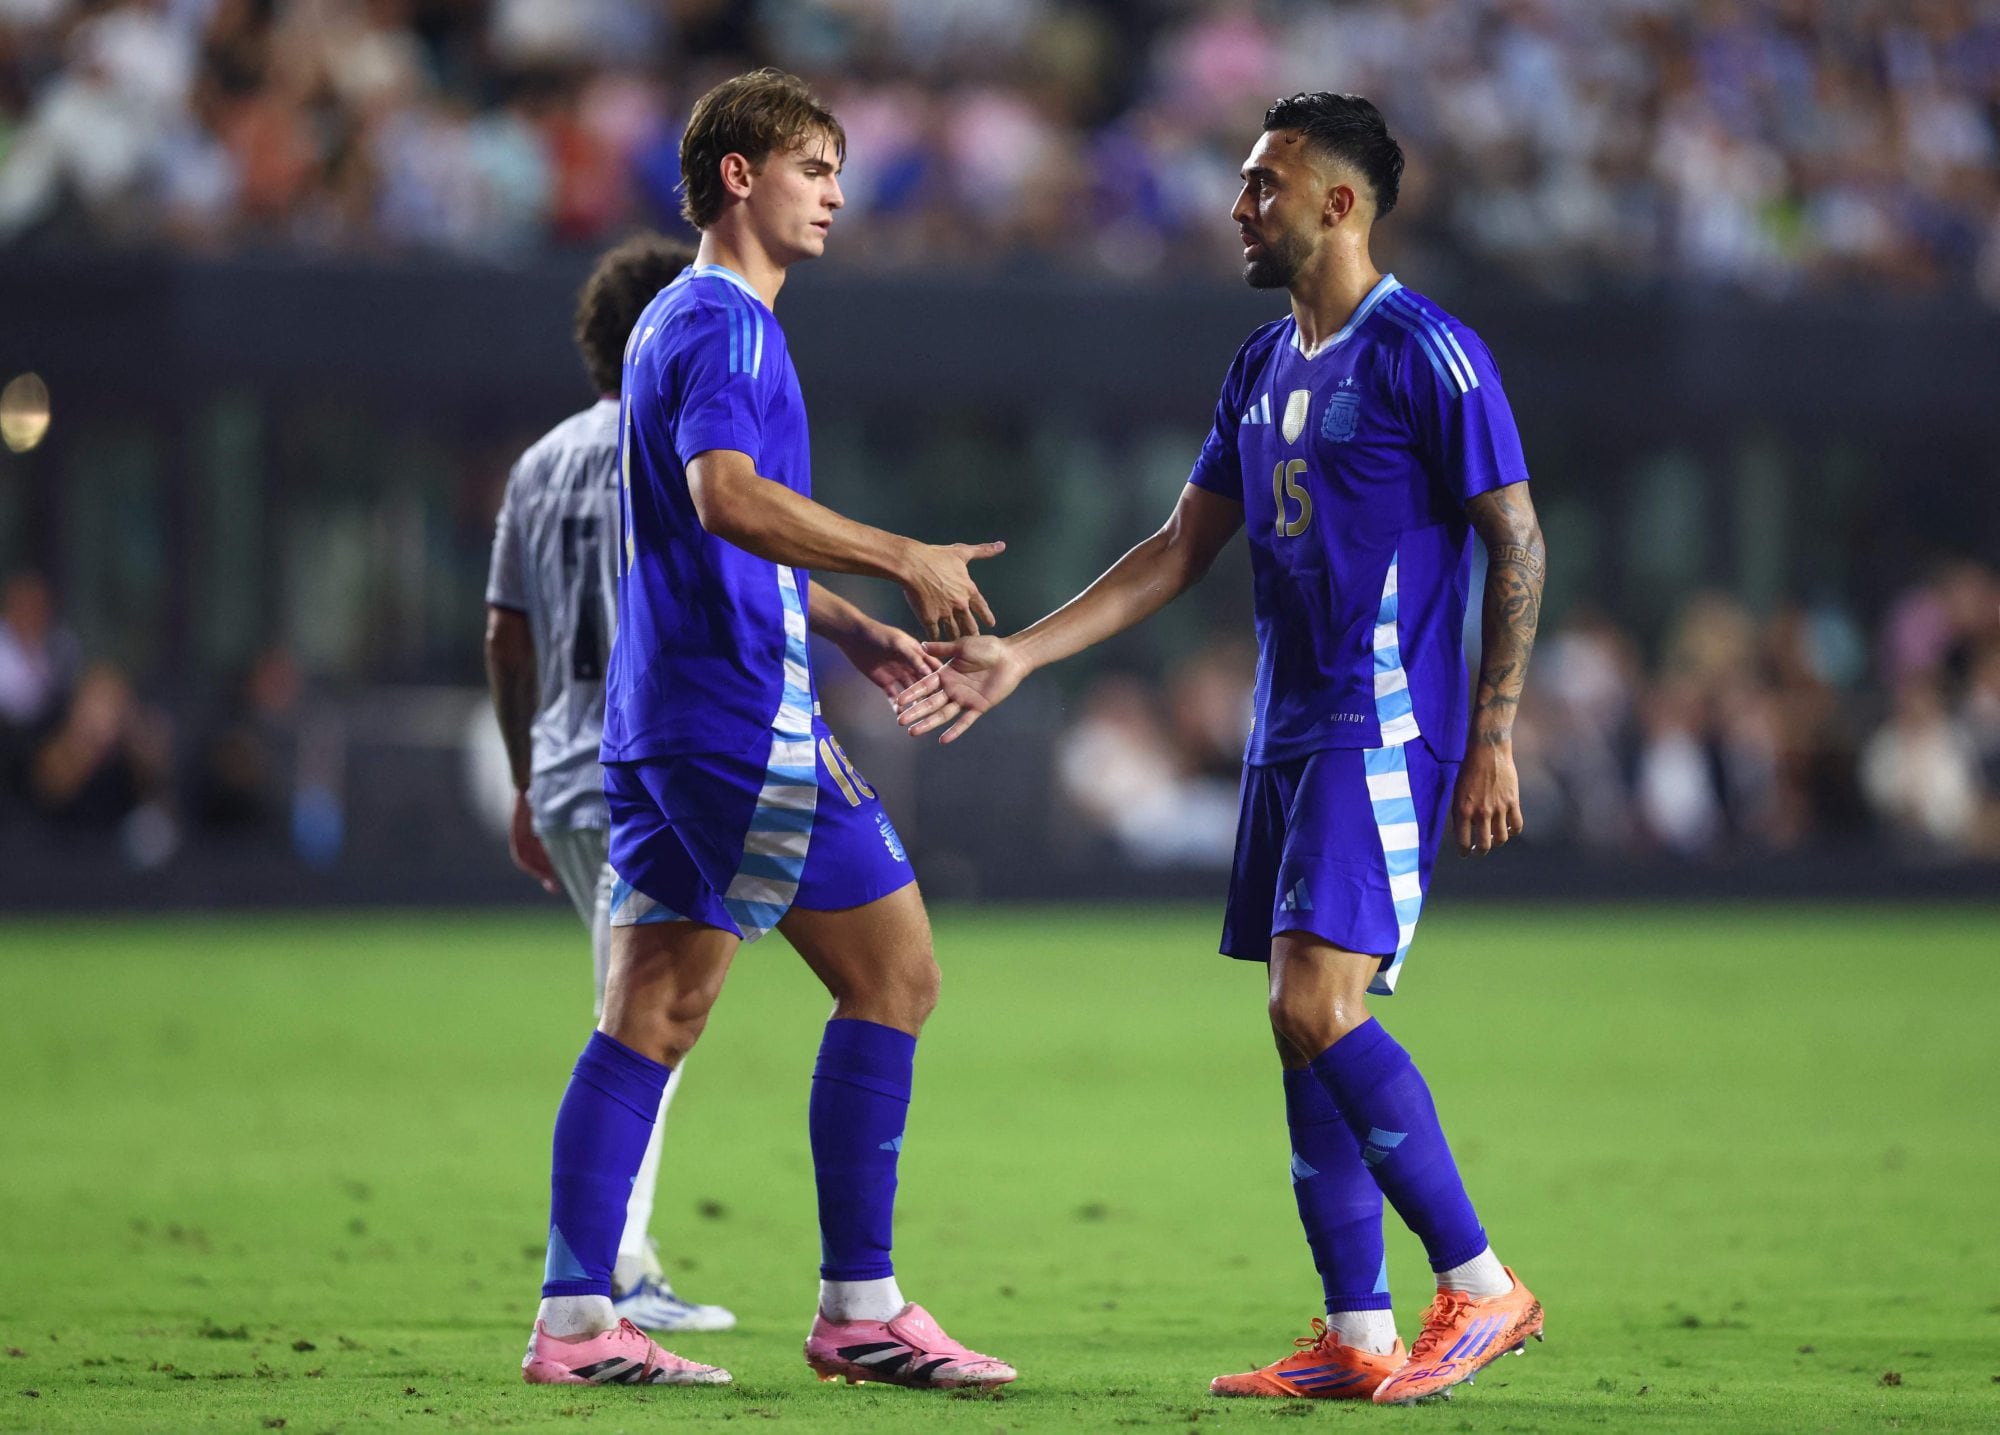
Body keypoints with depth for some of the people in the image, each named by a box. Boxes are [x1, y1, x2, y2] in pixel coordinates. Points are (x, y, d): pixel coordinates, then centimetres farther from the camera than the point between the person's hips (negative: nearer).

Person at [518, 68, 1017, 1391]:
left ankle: (575, 1318, 2)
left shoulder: (678, 323, 21)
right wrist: (904, 561, -27)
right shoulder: (725, 325, -11)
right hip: (743, 716, -10)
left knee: (653, 1016, 6)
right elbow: (728, 495, -28)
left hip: (659, 722, 10)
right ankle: (859, 1308, -2)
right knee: (895, 977, -3)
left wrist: (848, 629, 29)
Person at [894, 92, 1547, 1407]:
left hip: (1387, 731, -9)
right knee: (1304, 1027, 5)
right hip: (1289, 738, 9)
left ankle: (1483, 1287, -9)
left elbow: (1518, 544, -10)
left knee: (1318, 1006, -17)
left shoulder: (1427, 354, -10)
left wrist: (1495, 741, -14)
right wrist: (1021, 656, 13)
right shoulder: (1265, 368, 15)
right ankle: (1359, 1338, 8)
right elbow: (1180, 552, 19)